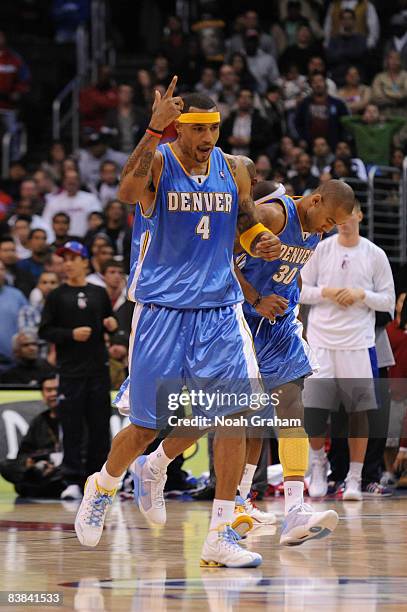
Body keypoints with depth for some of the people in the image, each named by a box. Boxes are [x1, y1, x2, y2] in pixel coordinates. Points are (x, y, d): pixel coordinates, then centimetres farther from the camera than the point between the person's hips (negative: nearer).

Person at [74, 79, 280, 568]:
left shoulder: (233, 170, 4)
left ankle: (220, 537, -3)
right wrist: (154, 131, -42)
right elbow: (126, 191, -32)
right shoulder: (157, 163, -9)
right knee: (146, 426, 3)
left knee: (233, 417, -9)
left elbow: (247, 220, 19)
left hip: (219, 311, 4)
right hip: (161, 309, -3)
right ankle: (102, 488, 34)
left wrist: (261, 242, -4)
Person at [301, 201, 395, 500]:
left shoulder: (375, 255, 2)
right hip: (321, 341, 1)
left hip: (358, 344, -1)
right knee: (313, 410, -5)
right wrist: (327, 292, -10)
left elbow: (388, 300, 4)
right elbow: (301, 290, 6)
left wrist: (361, 295, -12)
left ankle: (354, 478, 8)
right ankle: (319, 461, 19)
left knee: (359, 412, 1)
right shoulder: (321, 249, 4)